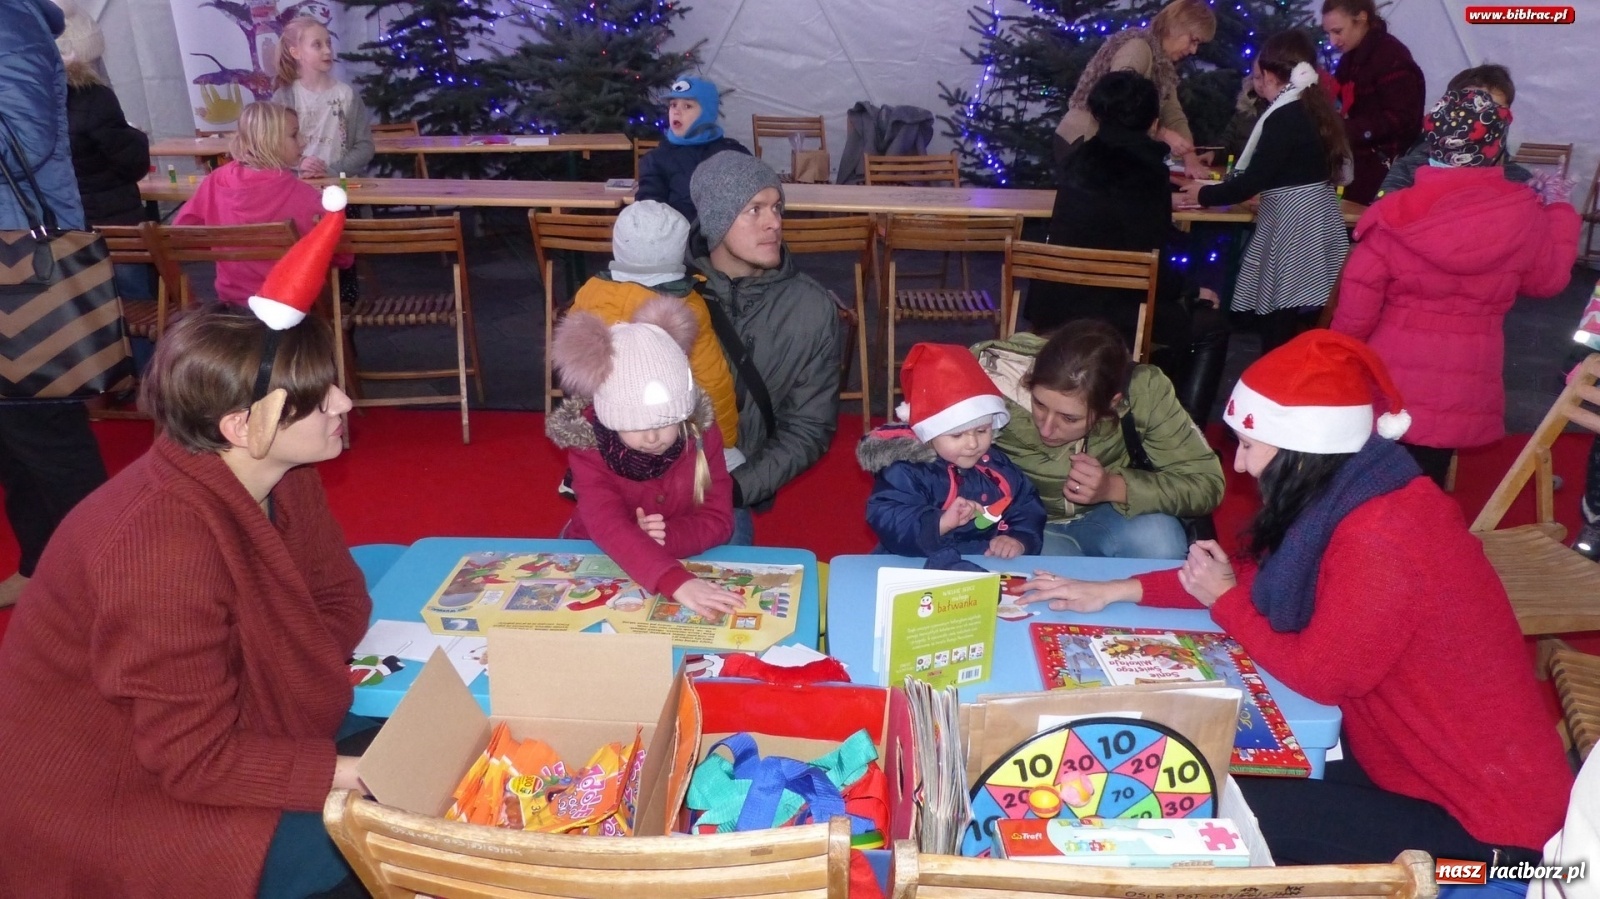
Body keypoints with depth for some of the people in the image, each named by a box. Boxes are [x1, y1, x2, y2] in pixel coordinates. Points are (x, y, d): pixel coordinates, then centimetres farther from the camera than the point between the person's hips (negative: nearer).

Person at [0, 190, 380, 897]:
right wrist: (356, 774, -30)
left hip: (214, 711, 8)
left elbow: (340, 601, 0)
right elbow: (197, 759, -30)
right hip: (103, 791, -8)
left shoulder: (282, 474, -10)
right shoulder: (164, 547, -34)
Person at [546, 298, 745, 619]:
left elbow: (718, 519, -13)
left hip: (686, 561, 3)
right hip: (598, 562, -3)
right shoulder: (589, 448, -20)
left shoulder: (700, 432, -13)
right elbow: (609, 527, -35)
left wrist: (667, 537, -33)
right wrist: (674, 581, -50)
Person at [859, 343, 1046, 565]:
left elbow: (1027, 506, 15)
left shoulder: (998, 465, 8)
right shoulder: (906, 472, -9)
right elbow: (886, 522, -20)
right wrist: (940, 523, -31)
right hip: (925, 571, -4)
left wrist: (1020, 539, -5)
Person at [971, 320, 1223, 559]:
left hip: (1105, 514, 2)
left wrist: (1114, 488, -31)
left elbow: (1206, 483, -17)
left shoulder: (1142, 390, -25)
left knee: (1161, 541, -28)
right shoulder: (995, 376, -30)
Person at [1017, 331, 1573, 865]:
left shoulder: (1379, 540, -32)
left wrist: (1223, 599, -7)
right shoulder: (1353, 492, -3)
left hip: (1485, 819, -8)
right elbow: (1263, 575, 7)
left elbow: (1316, 675, -21)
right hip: (1418, 756, 8)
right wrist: (1118, 590, 3)